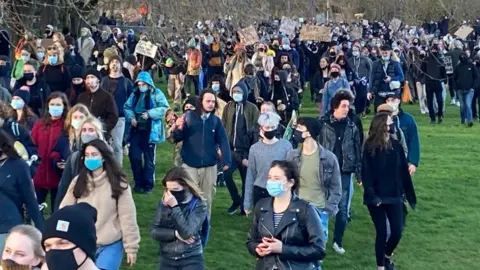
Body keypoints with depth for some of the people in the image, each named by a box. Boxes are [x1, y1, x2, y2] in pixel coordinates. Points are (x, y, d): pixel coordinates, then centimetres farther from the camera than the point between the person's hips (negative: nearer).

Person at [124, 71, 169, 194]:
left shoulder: (156, 94, -3)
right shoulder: (135, 94, 13)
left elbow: (164, 109, -13)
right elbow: (127, 107, 10)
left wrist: (149, 113, -23)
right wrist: (131, 117, -9)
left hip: (150, 130, -4)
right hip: (136, 129, 4)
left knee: (149, 158, 4)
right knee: (133, 155, 1)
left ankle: (148, 185, 14)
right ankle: (138, 182, 17)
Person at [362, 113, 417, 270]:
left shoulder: (396, 146, 3)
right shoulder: (370, 148, -9)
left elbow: (404, 173, 6)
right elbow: (366, 174, -11)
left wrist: (410, 196, 7)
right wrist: (372, 195, -19)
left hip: (394, 197, 4)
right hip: (377, 198, -4)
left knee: (397, 232, 3)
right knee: (382, 233, 2)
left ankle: (387, 256, 32)